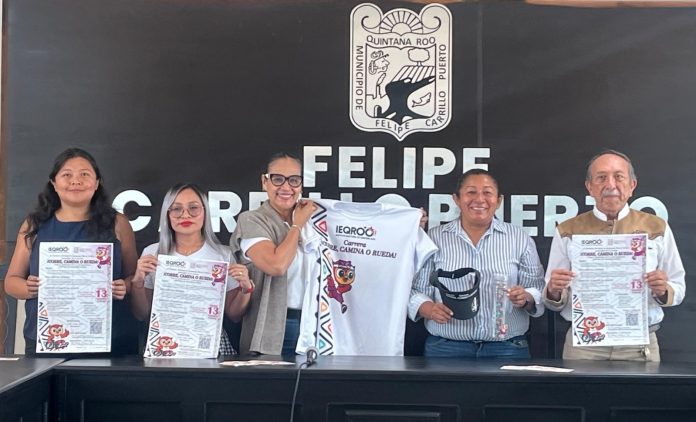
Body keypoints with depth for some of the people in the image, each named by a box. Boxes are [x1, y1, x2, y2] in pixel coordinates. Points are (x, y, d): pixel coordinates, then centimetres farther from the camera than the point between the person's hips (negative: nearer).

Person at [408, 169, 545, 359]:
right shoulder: (434, 238, 5)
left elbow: (538, 291, 6)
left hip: (506, 349, 1)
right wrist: (429, 310, -18)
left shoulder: (520, 239, 8)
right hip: (446, 348, 0)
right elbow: (415, 291, 3)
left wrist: (526, 298, -15)